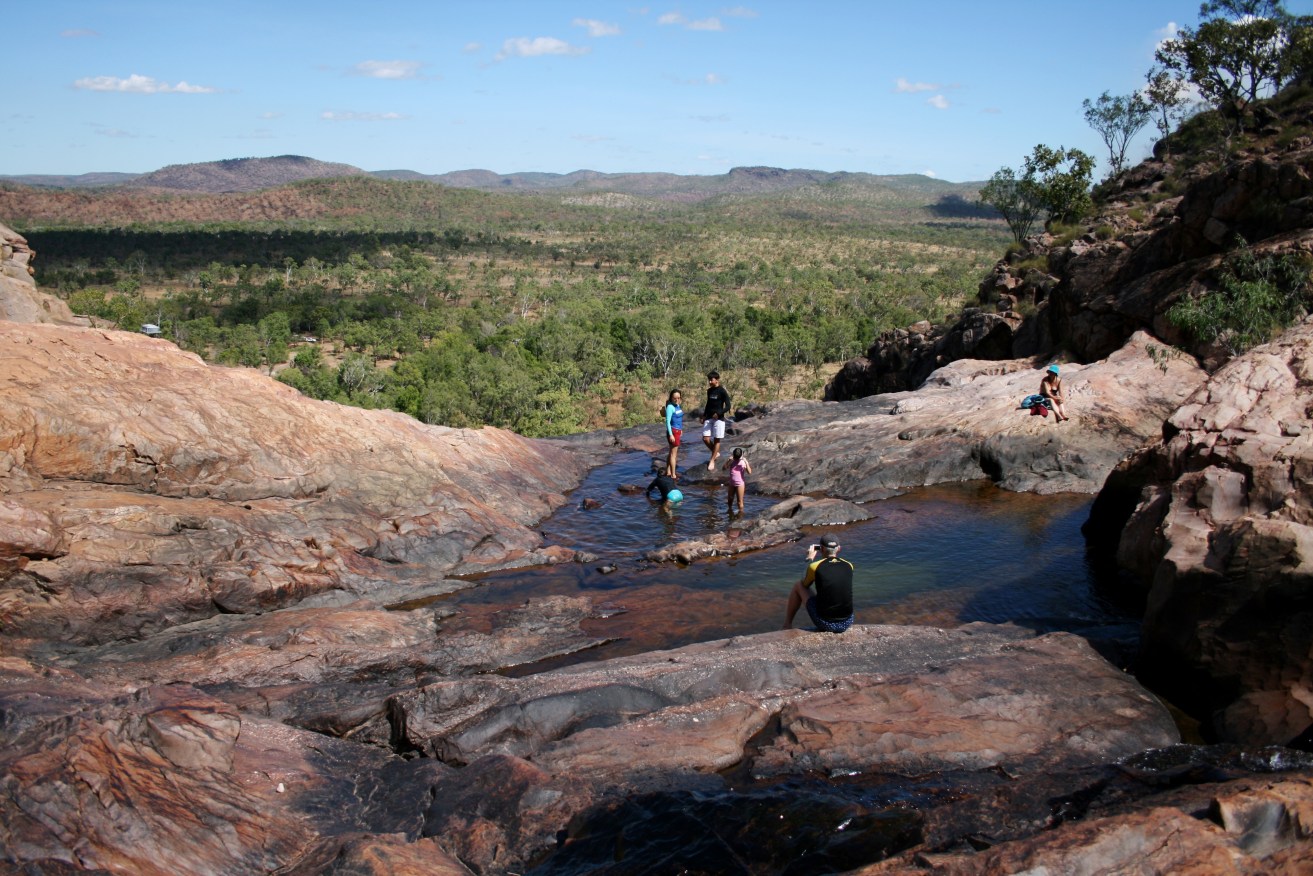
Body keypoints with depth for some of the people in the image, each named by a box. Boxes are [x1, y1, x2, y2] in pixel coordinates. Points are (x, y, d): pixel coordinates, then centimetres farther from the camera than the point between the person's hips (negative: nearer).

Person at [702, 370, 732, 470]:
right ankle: (716, 453, 20)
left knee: (716, 440, 1)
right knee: (705, 439, -3)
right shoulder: (709, 391, 10)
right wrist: (703, 416, 15)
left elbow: (728, 406, -12)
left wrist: (718, 413, -25)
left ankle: (712, 461, 9)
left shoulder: (722, 392, -10)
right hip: (708, 418, 6)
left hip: (718, 418, -6)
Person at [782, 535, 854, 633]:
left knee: (798, 586, 18)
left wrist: (810, 559, 22)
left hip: (824, 623, -3)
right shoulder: (848, 566, 0)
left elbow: (804, 584, 13)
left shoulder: (815, 566, -9)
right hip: (847, 623, 3)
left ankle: (787, 625, 30)